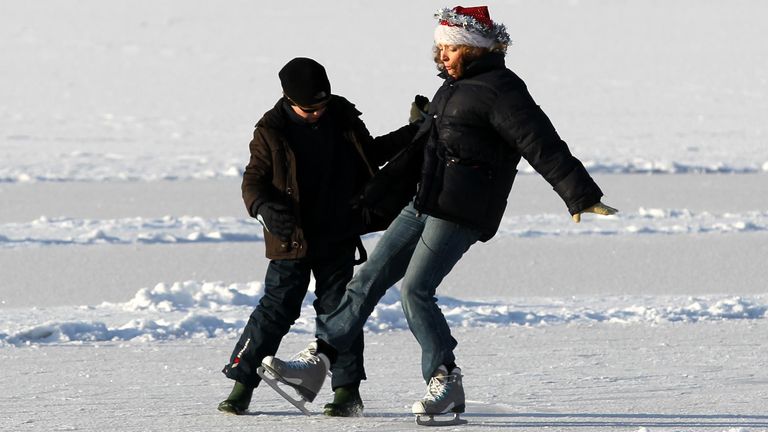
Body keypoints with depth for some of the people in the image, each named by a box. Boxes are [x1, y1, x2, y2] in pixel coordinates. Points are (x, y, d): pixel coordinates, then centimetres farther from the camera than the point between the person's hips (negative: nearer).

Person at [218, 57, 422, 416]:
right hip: (290, 239, -2)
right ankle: (241, 384, 3)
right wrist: (264, 207, -25)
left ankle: (347, 390, 9)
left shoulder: (342, 119, 2)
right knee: (276, 309, -4)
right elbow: (254, 179, -4)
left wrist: (414, 133, 12)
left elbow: (372, 153, 20)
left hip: (337, 239, 2)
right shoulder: (272, 131, -7)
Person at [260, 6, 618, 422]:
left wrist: (581, 196, -23)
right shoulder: (454, 87, 19)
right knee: (371, 276, 4)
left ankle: (445, 380, -4)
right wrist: (375, 192, 29)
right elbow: (421, 149, 27)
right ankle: (319, 361, 3)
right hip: (426, 202, 9)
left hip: (462, 212, -9)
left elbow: (542, 146, -17)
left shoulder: (500, 90, -10)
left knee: (415, 289, -15)